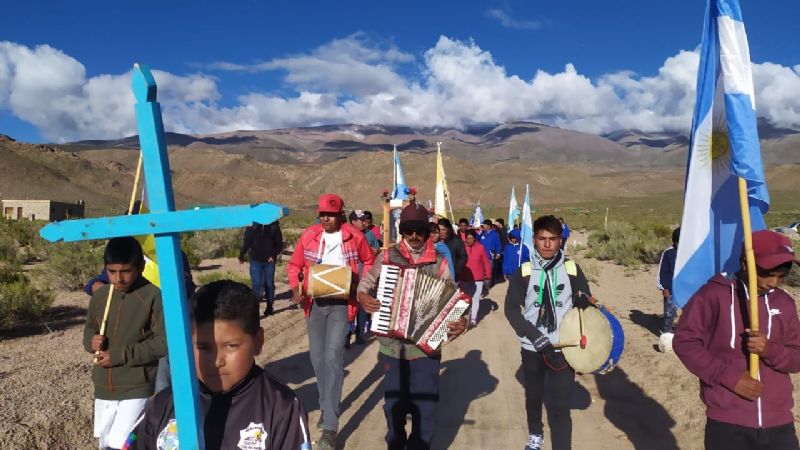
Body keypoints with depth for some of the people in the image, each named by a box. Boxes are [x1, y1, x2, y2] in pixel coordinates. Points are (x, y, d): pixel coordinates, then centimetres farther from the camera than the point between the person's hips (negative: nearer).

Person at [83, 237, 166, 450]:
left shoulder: (152, 296, -14)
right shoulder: (99, 296, 4)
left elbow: (163, 342, -16)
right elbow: (89, 329, 19)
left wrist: (120, 355, -18)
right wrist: (91, 341, -4)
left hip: (137, 389, -6)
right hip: (103, 389, 6)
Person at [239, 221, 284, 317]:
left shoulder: (274, 224, 0)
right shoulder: (252, 224, 0)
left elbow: (279, 243, 3)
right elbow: (246, 241, 4)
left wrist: (274, 255, -11)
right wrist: (241, 255, -2)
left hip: (269, 260, 1)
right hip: (255, 259, -1)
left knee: (269, 284, 10)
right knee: (256, 284, -8)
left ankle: (269, 307, 24)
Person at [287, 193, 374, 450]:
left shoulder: (355, 236, -5)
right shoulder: (308, 235, -1)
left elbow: (369, 262, 9)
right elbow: (294, 265, 7)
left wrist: (361, 285, -7)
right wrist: (295, 288, -10)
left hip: (341, 303, -4)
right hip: (314, 302, 4)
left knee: (333, 357, -12)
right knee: (317, 357, 11)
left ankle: (330, 428, -7)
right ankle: (327, 407, 34)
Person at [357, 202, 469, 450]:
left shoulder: (439, 263, -2)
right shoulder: (387, 256, -1)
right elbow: (365, 284, 7)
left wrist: (462, 320, -22)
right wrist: (363, 297, -14)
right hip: (392, 346, 1)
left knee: (425, 405, 2)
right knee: (394, 402, 16)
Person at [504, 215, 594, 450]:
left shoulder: (572, 269, -4)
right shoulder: (523, 272, -7)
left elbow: (586, 302, 6)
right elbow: (511, 309, -8)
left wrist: (585, 302, -19)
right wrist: (534, 334, -21)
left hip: (563, 347, -1)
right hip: (532, 348, 2)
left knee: (560, 407, -4)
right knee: (533, 396, 21)